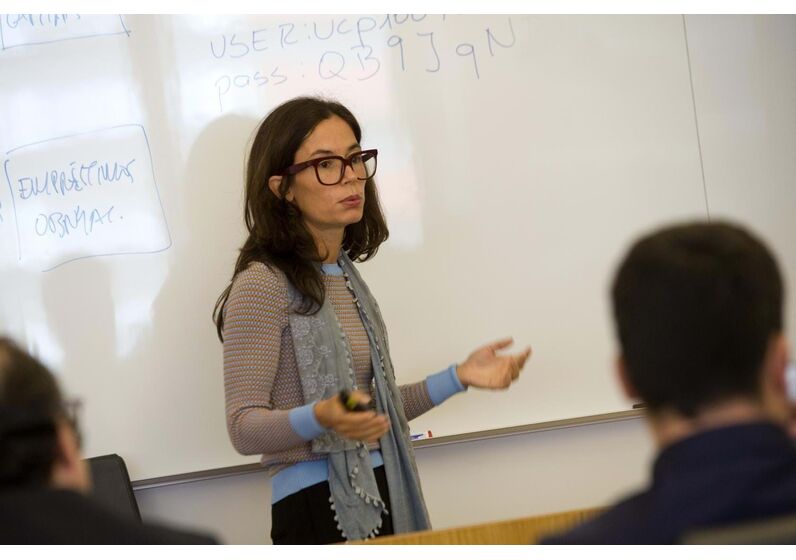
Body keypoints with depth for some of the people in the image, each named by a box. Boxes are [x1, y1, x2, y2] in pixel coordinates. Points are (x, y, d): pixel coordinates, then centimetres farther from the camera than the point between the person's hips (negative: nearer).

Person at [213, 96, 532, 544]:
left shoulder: (347, 278, 11)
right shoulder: (262, 285, -12)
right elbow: (244, 426, -16)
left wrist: (458, 378, 10)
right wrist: (321, 417, -32)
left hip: (383, 499, 7)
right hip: (318, 507, -7)